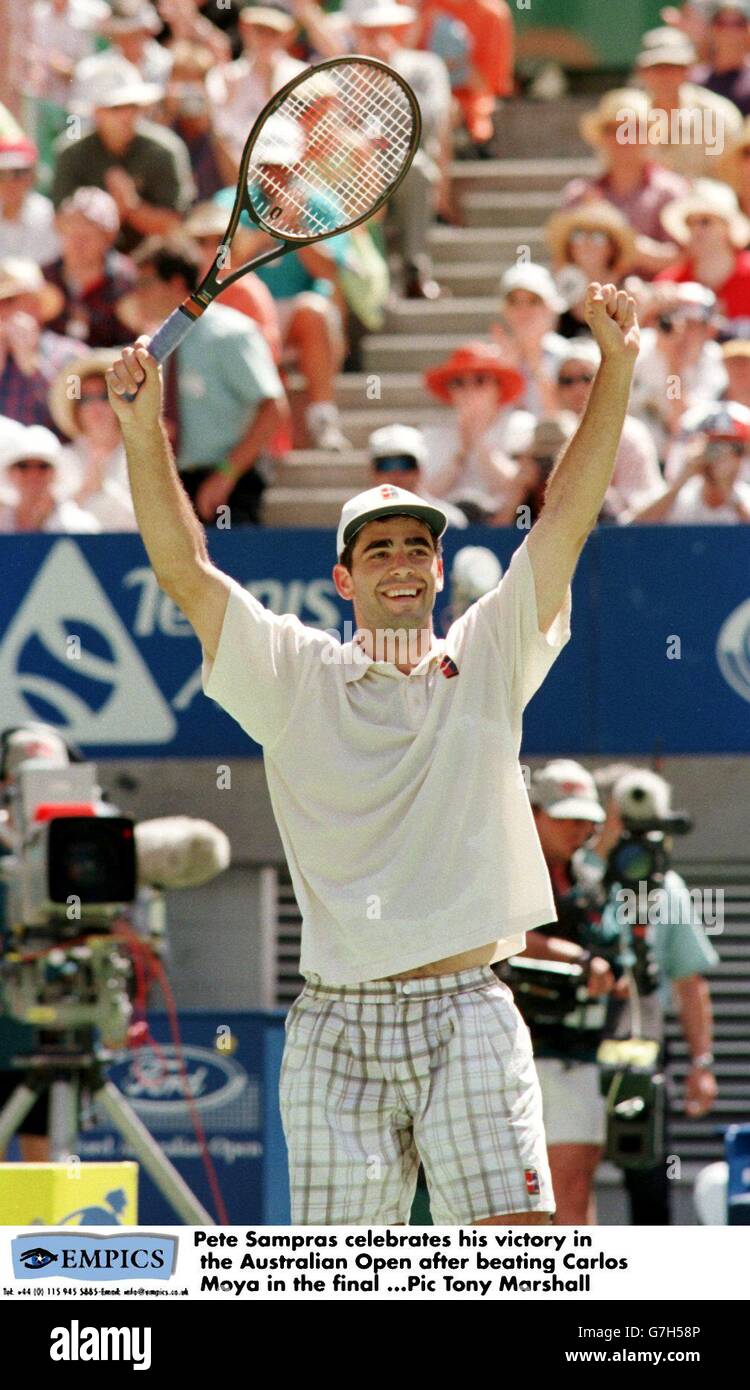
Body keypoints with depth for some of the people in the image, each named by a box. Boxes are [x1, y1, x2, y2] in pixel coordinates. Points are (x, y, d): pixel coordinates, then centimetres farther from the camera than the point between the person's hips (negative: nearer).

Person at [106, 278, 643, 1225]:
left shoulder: (488, 664, 11)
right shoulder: (296, 676, 8)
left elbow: (567, 517, 6)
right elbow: (185, 571, -1)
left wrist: (615, 368, -3)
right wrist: (143, 431, -13)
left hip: (468, 1015, 0)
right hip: (337, 1025, 0)